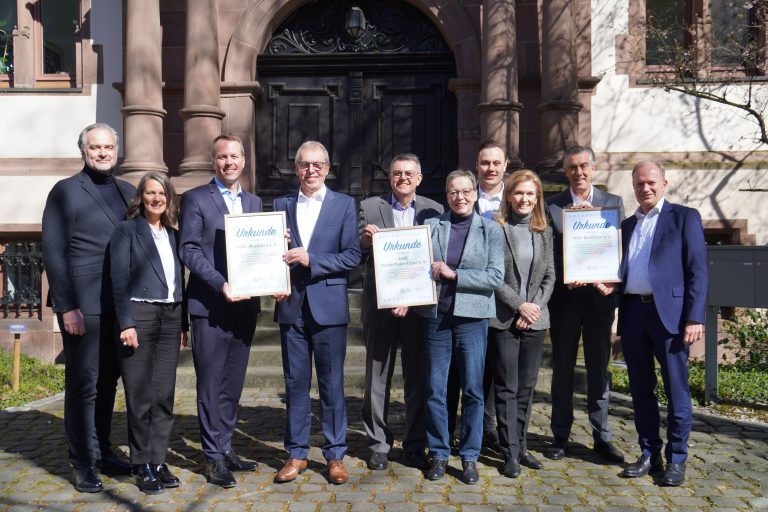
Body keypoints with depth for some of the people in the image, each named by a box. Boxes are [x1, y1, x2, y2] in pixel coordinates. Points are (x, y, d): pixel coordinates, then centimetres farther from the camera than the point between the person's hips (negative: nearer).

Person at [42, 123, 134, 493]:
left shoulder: (127, 192, 14)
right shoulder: (66, 191, -2)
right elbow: (53, 252, -7)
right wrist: (67, 306, -14)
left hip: (120, 305, 5)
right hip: (83, 305, -5)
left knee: (108, 380, 12)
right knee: (83, 382, 1)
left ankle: (101, 449, 24)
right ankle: (82, 462, 10)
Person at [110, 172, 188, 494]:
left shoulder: (173, 235, 15)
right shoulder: (126, 231, 1)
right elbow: (119, 279, -5)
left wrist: (183, 324, 11)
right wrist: (126, 323, -14)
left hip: (171, 318, 5)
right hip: (139, 314, -4)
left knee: (164, 394, 6)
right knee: (140, 395, 0)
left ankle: (158, 461, 15)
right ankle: (142, 465, 11)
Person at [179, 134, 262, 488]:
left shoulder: (254, 202, 16)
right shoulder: (195, 199, 0)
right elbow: (189, 250, -8)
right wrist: (221, 284, -18)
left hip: (245, 303, 5)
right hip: (210, 305, -5)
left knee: (233, 382, 12)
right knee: (211, 384, 1)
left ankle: (225, 448, 23)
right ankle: (213, 457, 11)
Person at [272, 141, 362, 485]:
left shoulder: (344, 205, 2)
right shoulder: (281, 205, 10)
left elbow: (352, 255, -6)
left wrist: (311, 259, -16)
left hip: (328, 306, -2)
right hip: (291, 306, 3)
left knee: (332, 383, 4)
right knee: (295, 383, 9)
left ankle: (335, 455, 16)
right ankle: (296, 453, 20)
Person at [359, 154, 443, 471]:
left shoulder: (434, 211, 5)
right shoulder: (369, 207, 4)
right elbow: (357, 256, 1)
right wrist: (365, 240, -21)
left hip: (419, 305, 1)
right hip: (380, 304, 0)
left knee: (418, 377, 7)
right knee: (378, 377, 7)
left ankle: (415, 444, 20)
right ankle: (378, 444, 18)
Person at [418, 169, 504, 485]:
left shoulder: (491, 230, 3)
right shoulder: (432, 226, 6)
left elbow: (496, 277, -5)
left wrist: (453, 275, -11)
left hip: (472, 316, -1)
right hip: (437, 315, 1)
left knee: (472, 389, 4)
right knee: (435, 389, 6)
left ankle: (469, 456, 18)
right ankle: (438, 454, 20)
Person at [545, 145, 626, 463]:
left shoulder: (613, 203, 7)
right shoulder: (551, 205, 3)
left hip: (599, 294, 1)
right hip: (564, 295, -1)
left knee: (599, 368, 7)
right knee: (562, 368, 7)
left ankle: (601, 437, 17)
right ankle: (561, 437, 17)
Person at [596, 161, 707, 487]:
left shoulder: (684, 217, 2)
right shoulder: (627, 225, 19)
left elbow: (698, 271, -4)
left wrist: (694, 318, -12)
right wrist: (612, 286, 0)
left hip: (669, 313, -5)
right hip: (633, 312, 5)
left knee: (676, 390, 0)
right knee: (640, 389, 11)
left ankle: (676, 459, 12)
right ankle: (649, 454, 22)